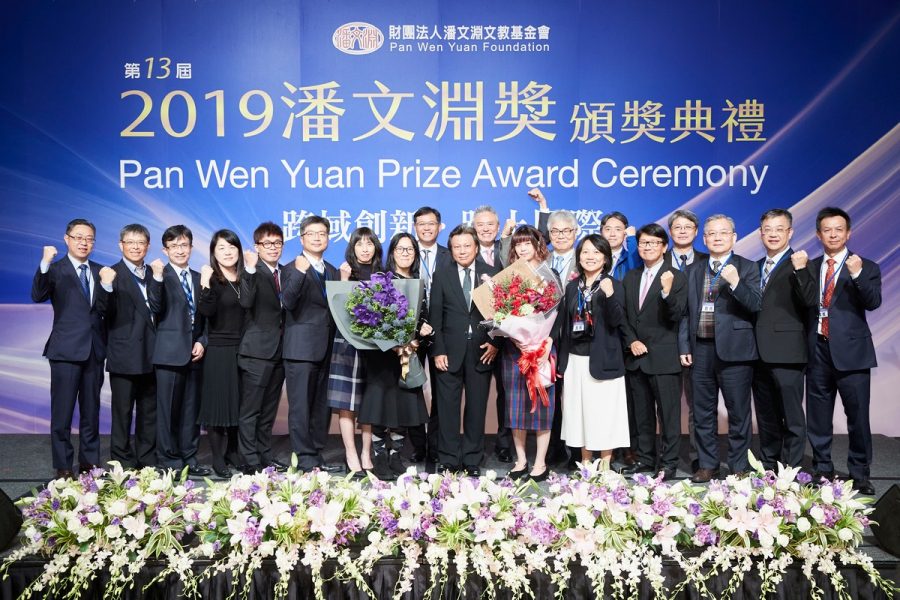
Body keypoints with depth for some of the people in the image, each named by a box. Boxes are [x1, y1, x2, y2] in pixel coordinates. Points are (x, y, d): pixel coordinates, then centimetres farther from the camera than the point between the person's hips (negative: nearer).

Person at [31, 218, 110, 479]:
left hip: (94, 350, 4)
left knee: (91, 411, 13)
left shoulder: (99, 271, 9)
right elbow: (38, 296, -20)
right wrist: (45, 264, -33)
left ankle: (89, 463, 24)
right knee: (62, 412, 1)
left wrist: (107, 285, -18)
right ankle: (63, 467, 12)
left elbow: (105, 310, 0)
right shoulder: (55, 270, -2)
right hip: (66, 350, -4)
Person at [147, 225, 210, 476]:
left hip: (194, 352, 5)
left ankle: (189, 458, 17)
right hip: (170, 352, -5)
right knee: (168, 409, 0)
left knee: (191, 408, 9)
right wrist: (158, 277, -27)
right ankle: (168, 461, 9)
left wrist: (202, 342, 3)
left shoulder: (198, 278, 15)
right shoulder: (160, 276, -2)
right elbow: (156, 308, -17)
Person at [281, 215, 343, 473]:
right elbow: (288, 302, -19)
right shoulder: (293, 268, -3)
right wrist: (299, 273, -31)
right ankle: (305, 458, 3)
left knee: (322, 406, 12)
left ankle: (317, 455, 21)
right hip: (302, 348, -6)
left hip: (327, 348, 7)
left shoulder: (333, 272, 17)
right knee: (301, 405, -2)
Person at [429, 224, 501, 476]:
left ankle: (473, 460, 16)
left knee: (477, 408, 6)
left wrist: (496, 342, -6)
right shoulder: (441, 276, 7)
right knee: (448, 408, 3)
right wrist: (438, 351, -5)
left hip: (481, 351, 0)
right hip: (450, 351, 0)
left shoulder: (492, 274, 6)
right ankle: (448, 460, 12)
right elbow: (435, 316, 2)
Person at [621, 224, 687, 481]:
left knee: (668, 412, 0)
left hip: (664, 357, -5)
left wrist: (667, 292, -31)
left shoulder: (676, 277, -5)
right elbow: (624, 316, 13)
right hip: (636, 356, 5)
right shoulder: (630, 278, 12)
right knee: (642, 413, 14)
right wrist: (631, 341, -2)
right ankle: (645, 458, 24)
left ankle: (668, 462, 9)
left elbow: (676, 317, -14)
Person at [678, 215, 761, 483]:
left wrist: (735, 282, -23)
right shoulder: (693, 270, 13)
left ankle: (739, 468, 14)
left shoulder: (747, 268, 1)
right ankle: (707, 465, 22)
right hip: (701, 349, 4)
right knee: (703, 413, 10)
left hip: (734, 349, -4)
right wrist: (684, 346, 7)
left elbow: (755, 306, -10)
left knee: (738, 413, 3)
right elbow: (687, 311, 13)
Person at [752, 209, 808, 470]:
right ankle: (767, 467, 26)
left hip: (786, 352, -7)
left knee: (791, 416, 0)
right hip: (760, 353, 7)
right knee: (766, 416, 16)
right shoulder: (756, 267, 17)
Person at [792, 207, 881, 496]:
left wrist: (858, 275, -28)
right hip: (818, 350, 3)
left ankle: (859, 473, 11)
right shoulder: (810, 267, 9)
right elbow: (807, 301, -7)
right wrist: (801, 270, -20)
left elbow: (873, 302, -14)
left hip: (851, 351, -3)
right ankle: (822, 470, 22)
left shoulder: (865, 267, 2)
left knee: (858, 415, -1)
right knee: (818, 416, 10)